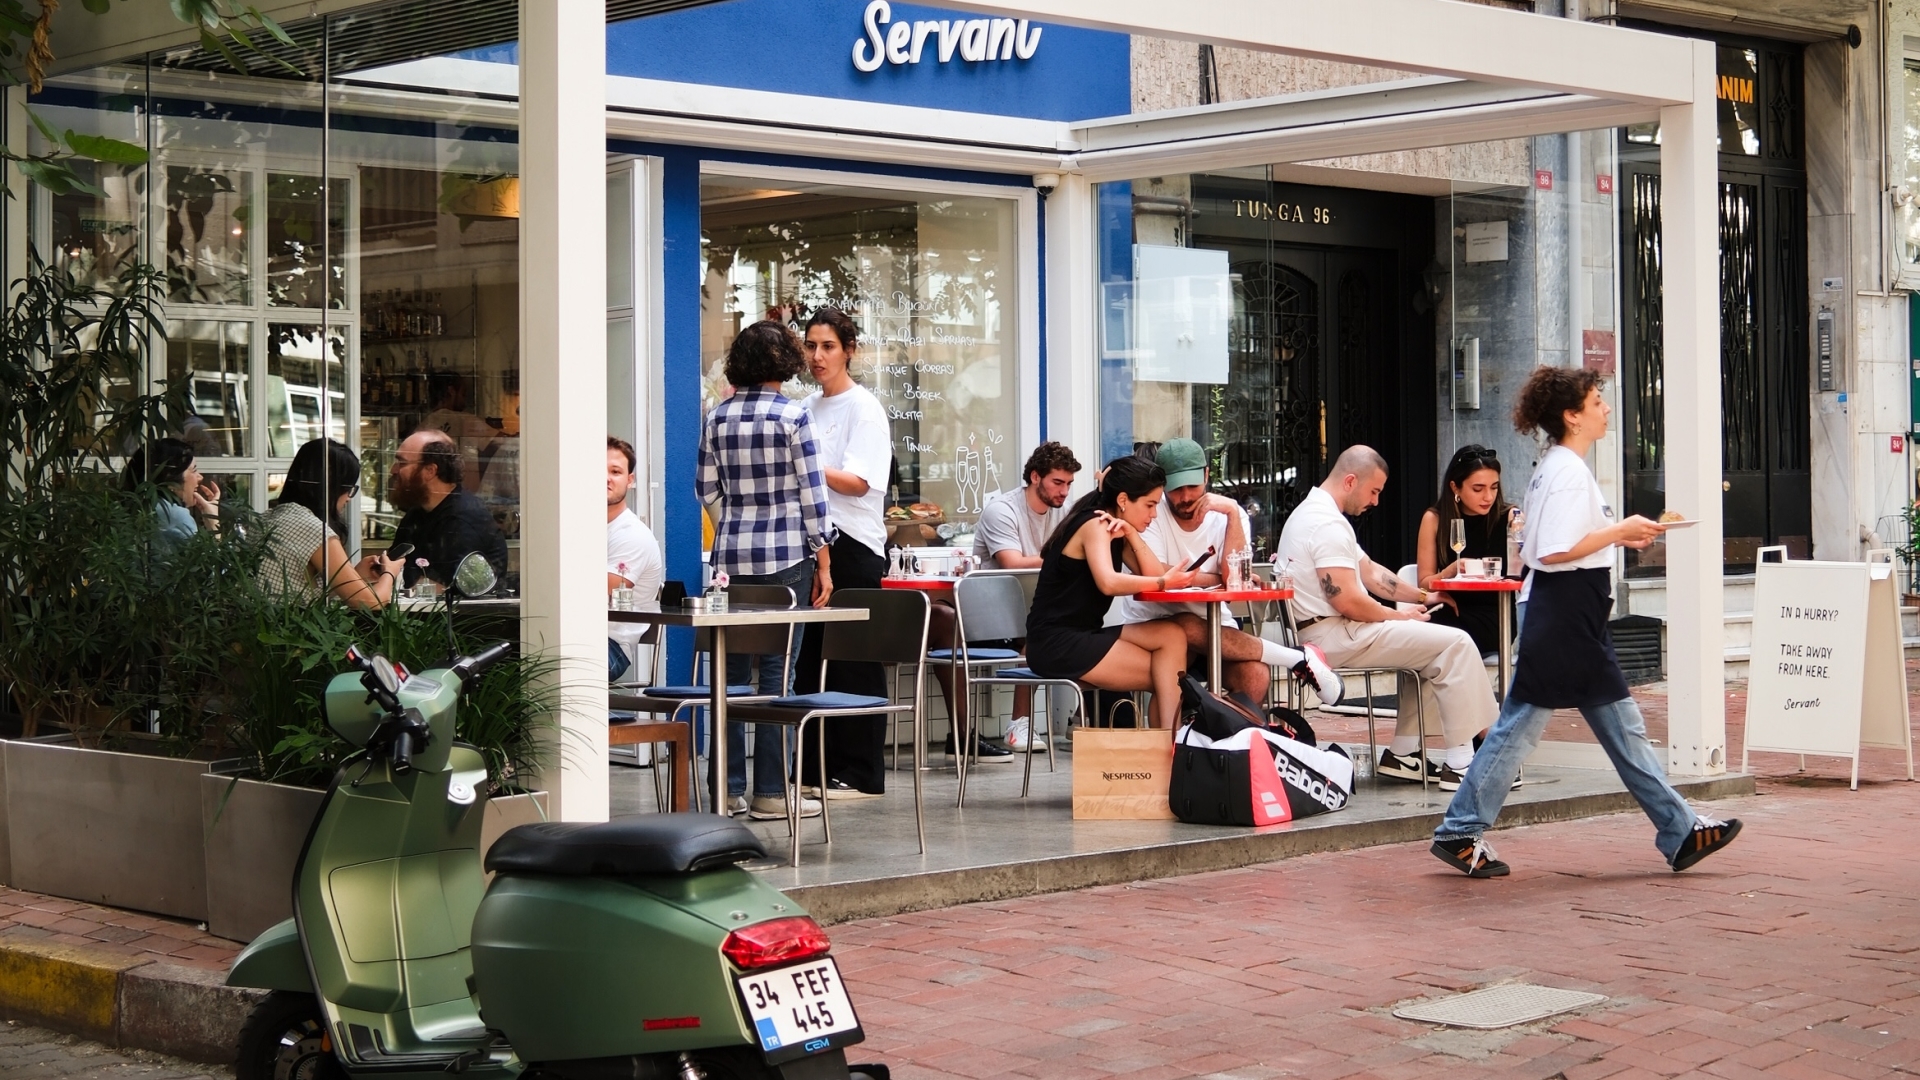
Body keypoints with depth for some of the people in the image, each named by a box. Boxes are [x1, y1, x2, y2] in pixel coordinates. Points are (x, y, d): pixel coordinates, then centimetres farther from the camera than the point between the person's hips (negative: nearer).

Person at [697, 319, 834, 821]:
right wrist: (823, 562, -1)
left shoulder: (717, 417, 6)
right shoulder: (792, 415, -7)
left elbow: (707, 488, 10)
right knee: (776, 670, -1)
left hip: (731, 556, 4)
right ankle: (770, 793, 1)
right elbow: (811, 492, -7)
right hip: (786, 556, -4)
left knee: (731, 668, 8)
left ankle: (728, 788, 11)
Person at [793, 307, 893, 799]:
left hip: (853, 543, -7)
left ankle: (860, 773, 0)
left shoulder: (864, 408, -6)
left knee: (854, 662, -4)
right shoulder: (807, 408, 15)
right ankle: (815, 768, 15)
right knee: (809, 657, 8)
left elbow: (859, 482, -16)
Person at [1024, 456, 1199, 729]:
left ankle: (1168, 736, -17)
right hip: (1056, 644, -8)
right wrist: (1163, 583, -25)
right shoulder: (1094, 524, -12)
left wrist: (1131, 534, -6)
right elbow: (1108, 583, -29)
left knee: (1172, 637, -10)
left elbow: (1154, 574, 3)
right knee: (1167, 676, -11)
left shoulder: (1115, 531, 15)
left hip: (1083, 637, 8)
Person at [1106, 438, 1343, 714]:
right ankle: (1299, 659, -22)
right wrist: (1218, 579, -14)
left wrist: (1233, 513, -21)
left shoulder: (1227, 515, -2)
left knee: (1256, 675, -30)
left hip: (1214, 628, 1)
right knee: (1186, 628, -36)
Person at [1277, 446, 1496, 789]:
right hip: (1335, 637, -11)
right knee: (1454, 645, -11)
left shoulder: (1313, 513, 17)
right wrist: (1401, 617, -8)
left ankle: (1404, 753, 16)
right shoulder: (1328, 524, -18)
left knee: (1425, 644, 22)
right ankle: (1460, 764, -11)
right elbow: (1349, 602, -23)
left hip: (1328, 634, 11)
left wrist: (1422, 596, 18)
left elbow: (1369, 570, 23)